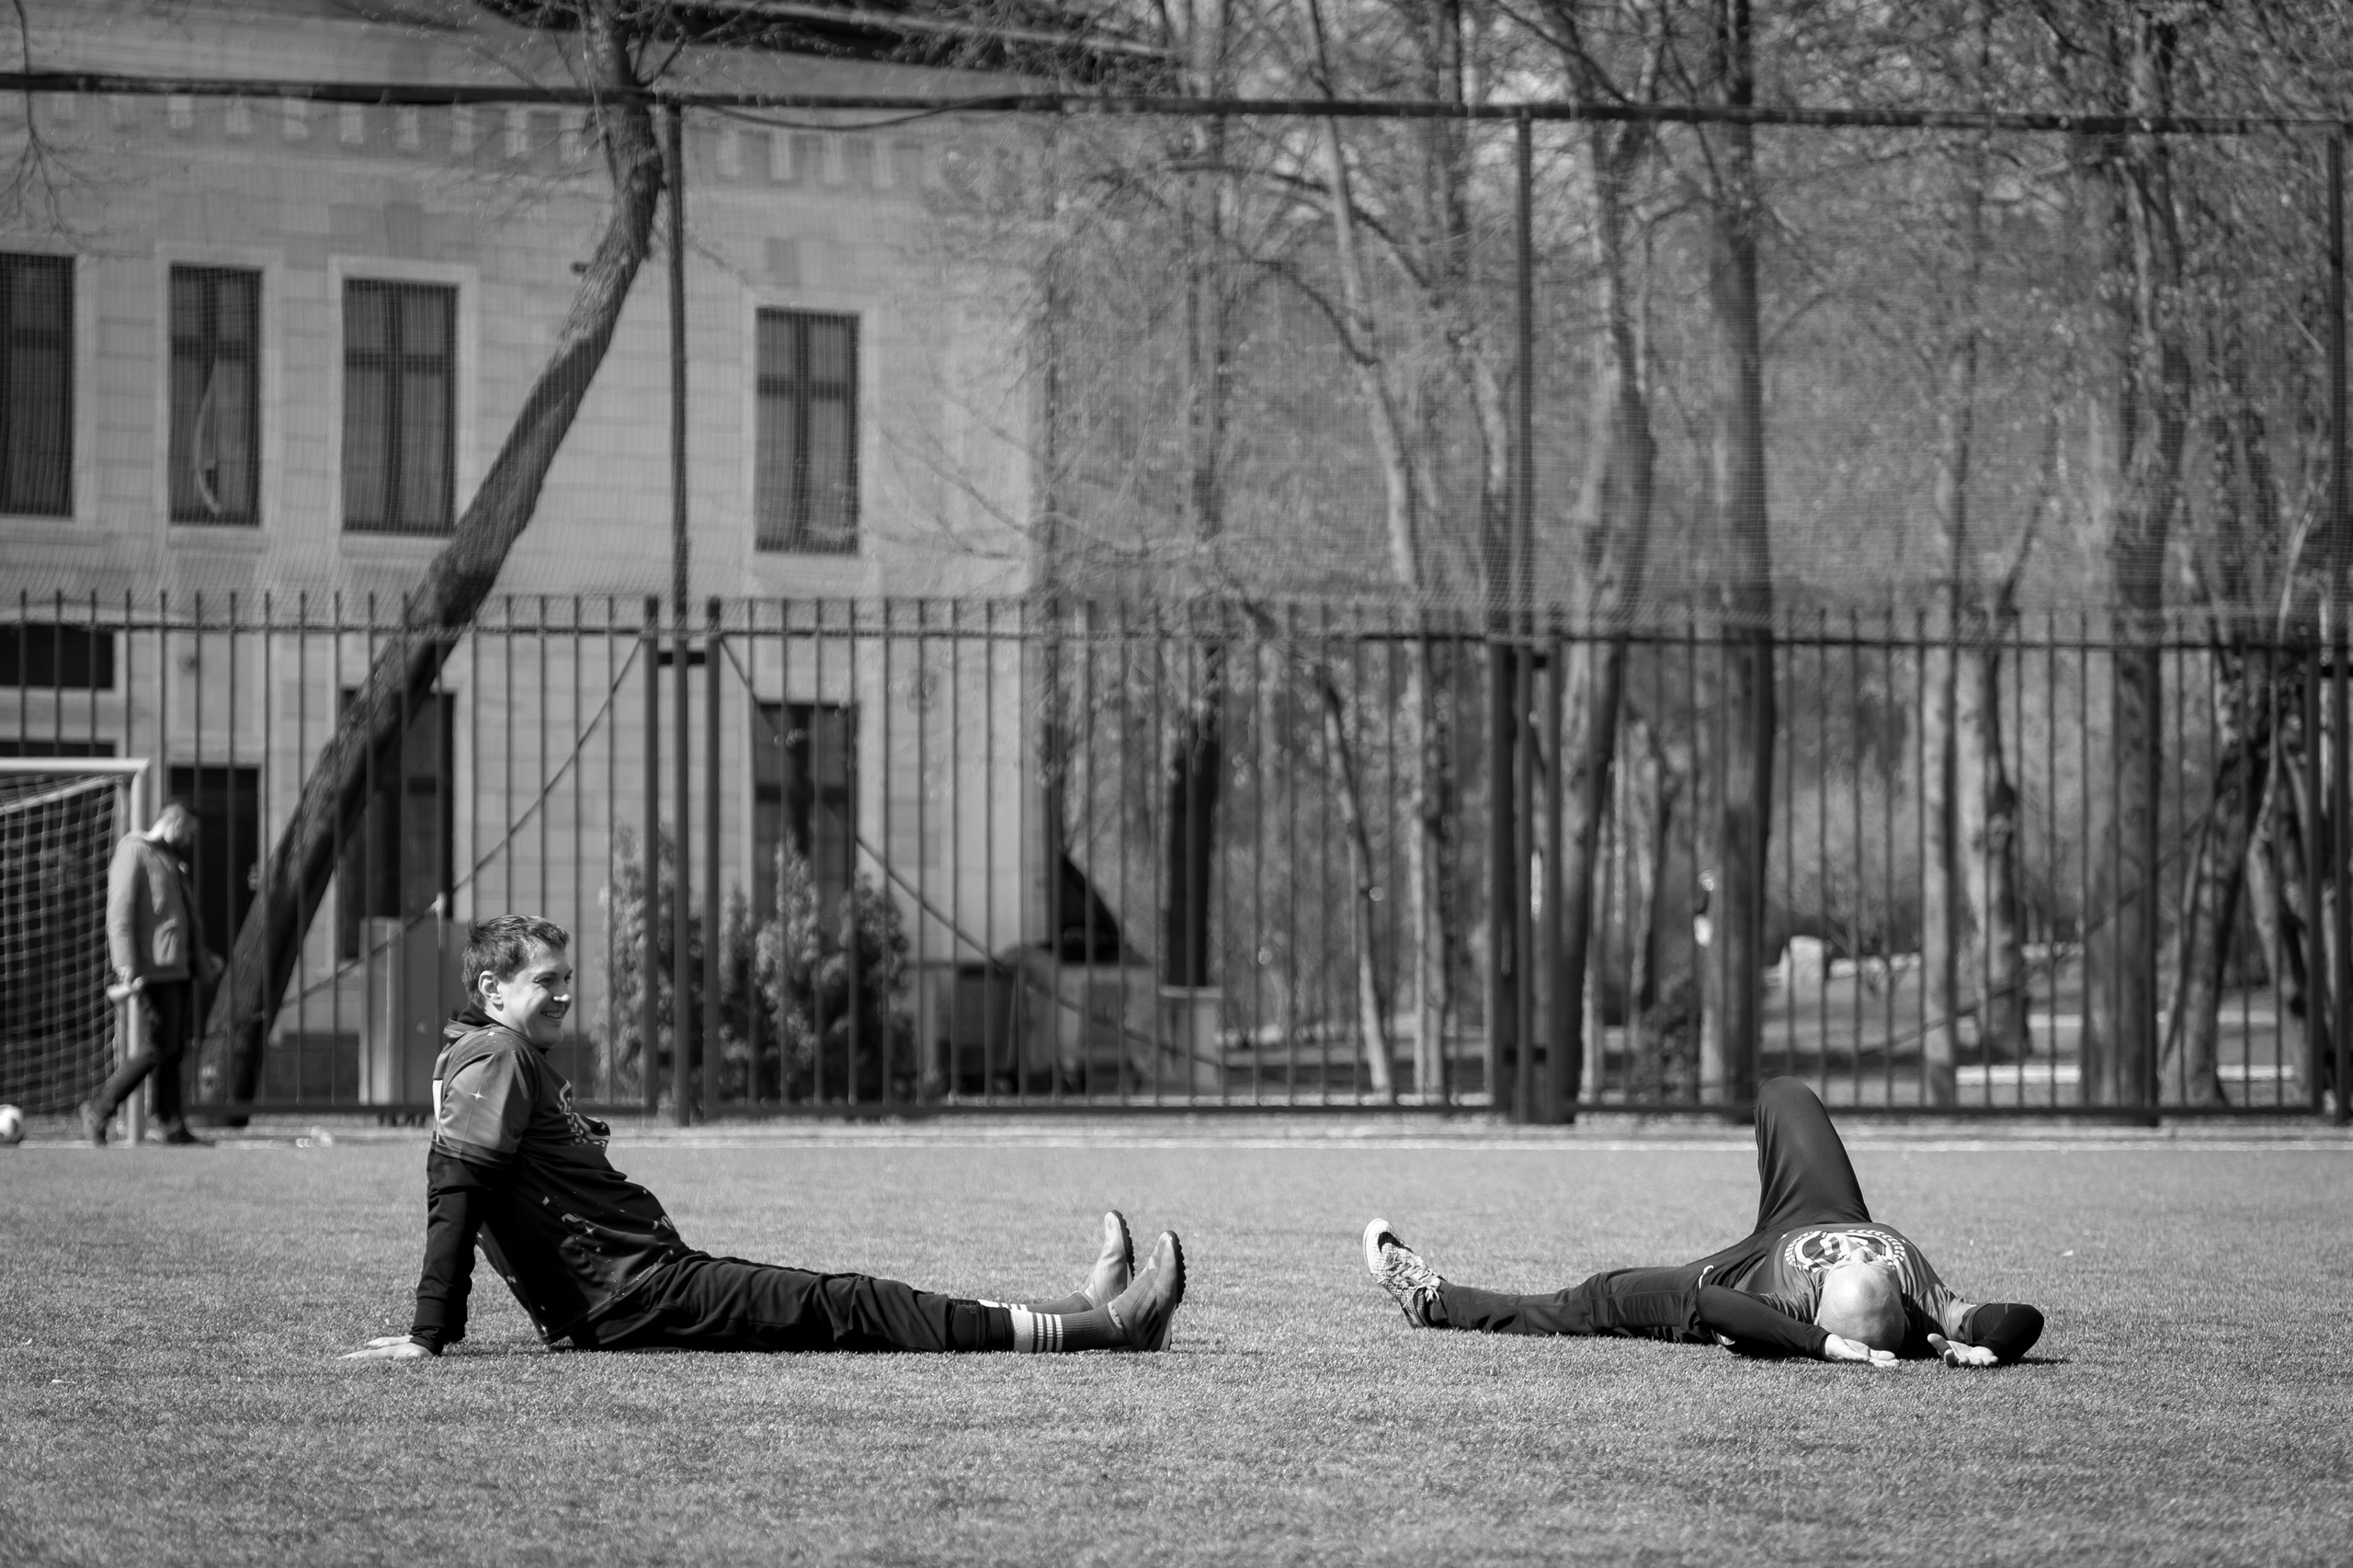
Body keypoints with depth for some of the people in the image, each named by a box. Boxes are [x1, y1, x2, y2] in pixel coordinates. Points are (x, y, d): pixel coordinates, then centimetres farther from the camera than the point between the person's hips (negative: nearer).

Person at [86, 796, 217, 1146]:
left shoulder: (172, 859, 21)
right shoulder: (134, 854, -9)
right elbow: (120, 914, -16)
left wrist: (202, 957, 28)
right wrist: (127, 968, -23)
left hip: (179, 969, 9)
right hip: (154, 970, -9)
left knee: (175, 1048, 8)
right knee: (158, 1047, -10)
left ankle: (173, 1127, 11)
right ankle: (99, 1108, 1)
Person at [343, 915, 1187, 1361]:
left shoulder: (521, 1062, 22)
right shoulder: (493, 1056, -10)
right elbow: (455, 1190, -18)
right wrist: (428, 1336, -24)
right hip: (634, 1300, -11)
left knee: (844, 1301, 6)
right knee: (848, 1308, -12)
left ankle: (1081, 1309, 3)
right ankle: (1096, 1325, -15)